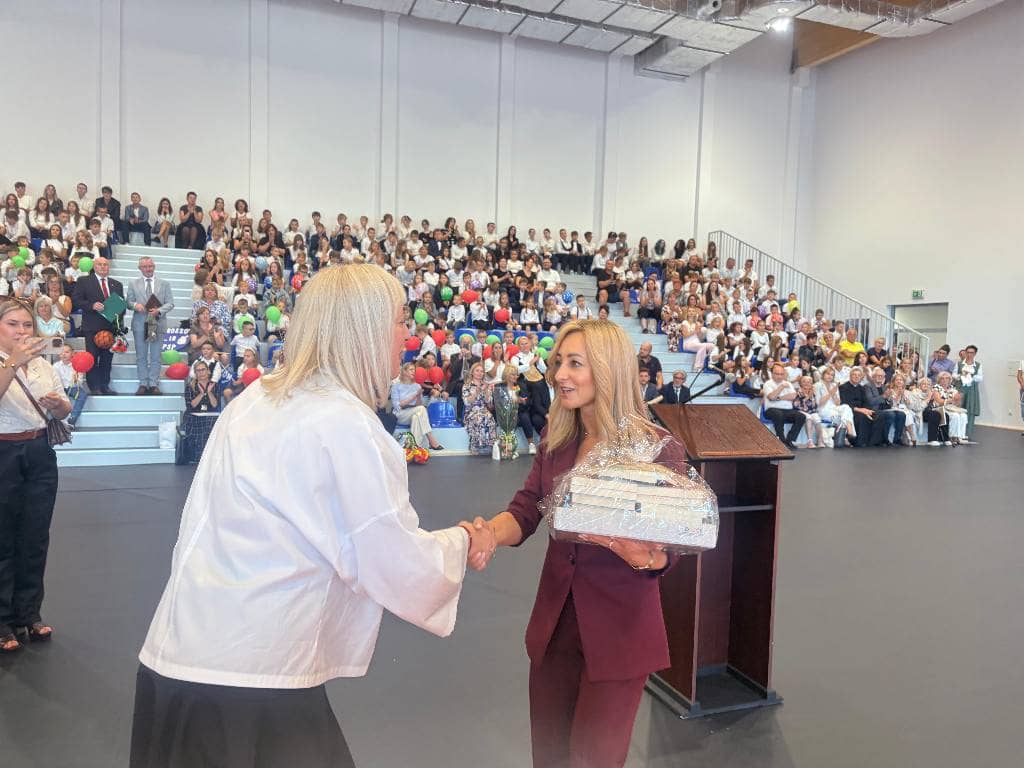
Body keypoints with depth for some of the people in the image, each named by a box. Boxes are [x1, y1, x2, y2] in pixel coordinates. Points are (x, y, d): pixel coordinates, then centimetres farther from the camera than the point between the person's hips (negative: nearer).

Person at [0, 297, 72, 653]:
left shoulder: (43, 364, 11)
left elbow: (64, 411, 13)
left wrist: (58, 404, -9)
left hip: (39, 453, 5)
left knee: (35, 539, 10)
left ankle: (29, 613, 22)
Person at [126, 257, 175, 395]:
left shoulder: (164, 284, 9)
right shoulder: (133, 284, 11)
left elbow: (170, 303, 3)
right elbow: (128, 301, 8)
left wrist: (159, 310, -15)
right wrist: (135, 305, -15)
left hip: (158, 323, -1)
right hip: (140, 323, 1)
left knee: (155, 356, 2)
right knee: (141, 356, 5)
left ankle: (154, 384, 7)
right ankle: (143, 384, 11)